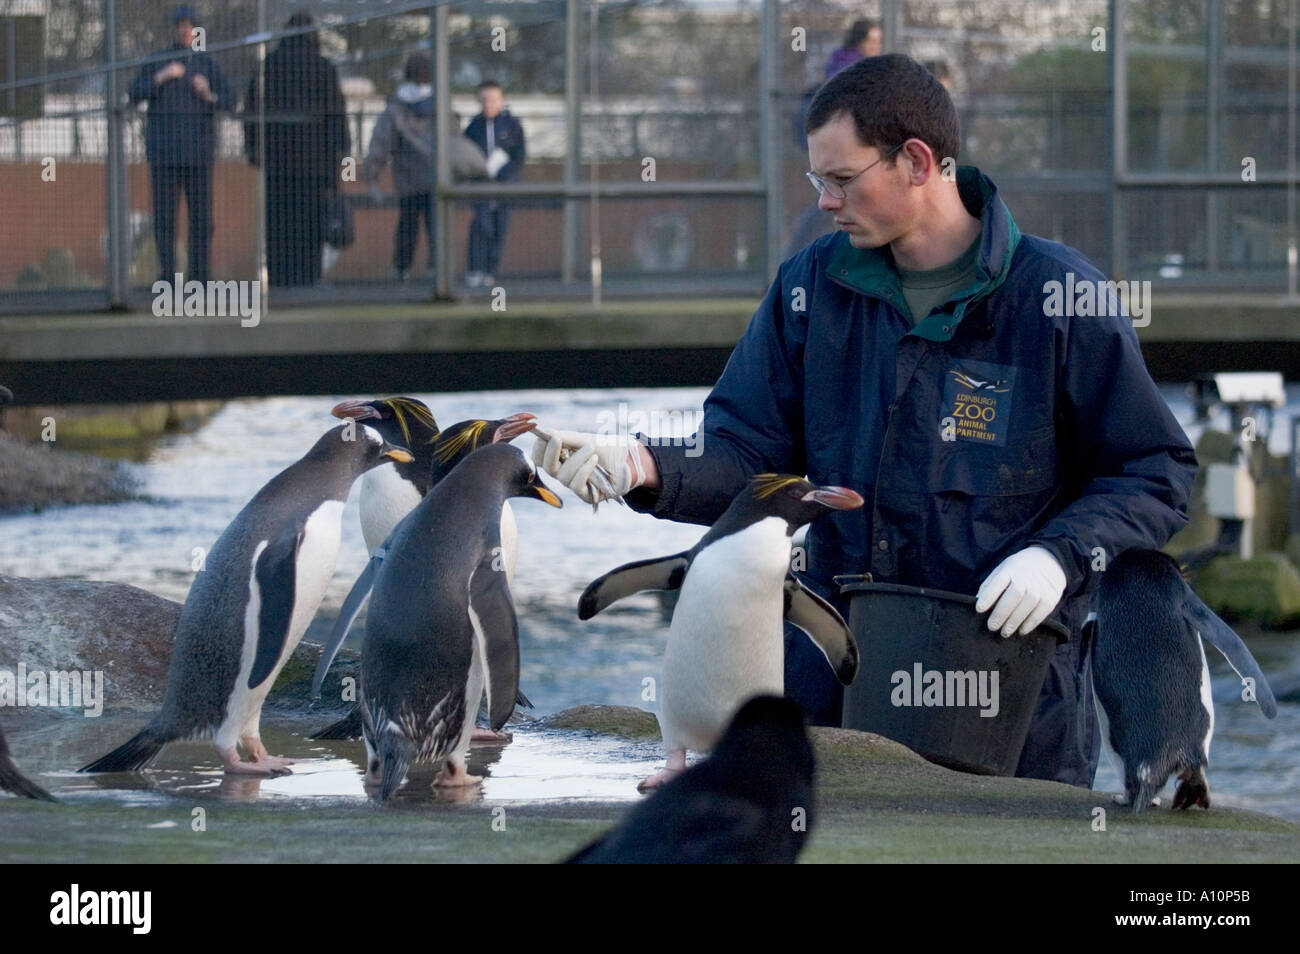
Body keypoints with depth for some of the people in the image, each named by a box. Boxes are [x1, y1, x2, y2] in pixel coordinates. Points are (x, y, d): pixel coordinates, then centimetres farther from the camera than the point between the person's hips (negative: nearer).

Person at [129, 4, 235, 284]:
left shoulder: (207, 64, 10)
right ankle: (167, 274, -2)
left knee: (201, 214, -1)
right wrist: (161, 77, -16)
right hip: (164, 150, -1)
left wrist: (208, 95, -14)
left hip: (199, 149, 1)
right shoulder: (156, 61, 7)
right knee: (164, 214, -4)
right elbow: (134, 94, -3)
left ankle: (199, 275, 3)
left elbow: (229, 100, 6)